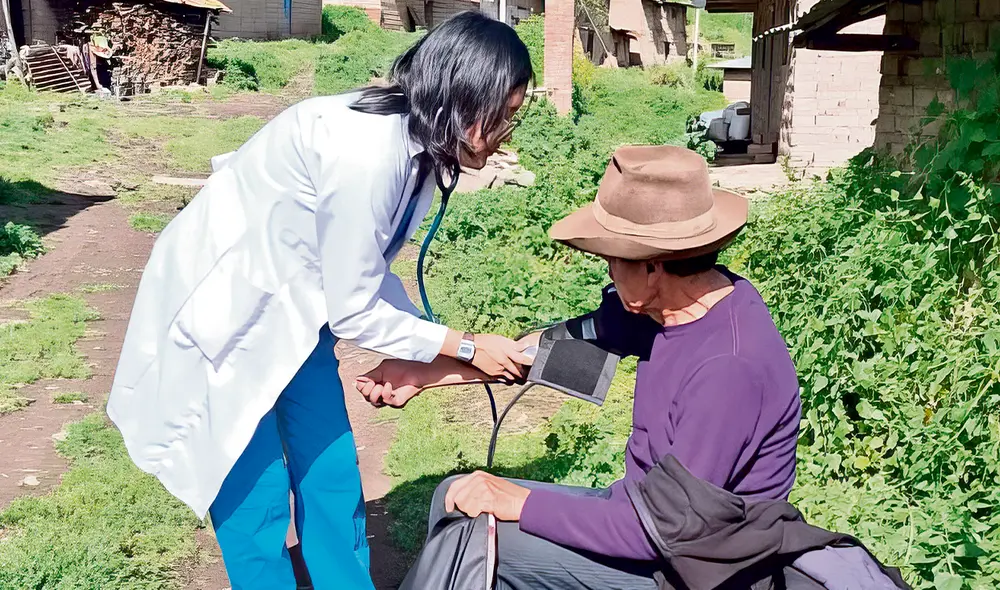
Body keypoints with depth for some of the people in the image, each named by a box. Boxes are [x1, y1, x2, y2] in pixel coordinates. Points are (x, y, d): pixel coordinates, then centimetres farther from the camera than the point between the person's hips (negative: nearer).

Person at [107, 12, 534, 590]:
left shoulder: (410, 140, -6)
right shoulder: (370, 152, -32)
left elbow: (368, 275, 3)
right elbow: (353, 311, -23)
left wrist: (426, 360, 0)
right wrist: (466, 347, -14)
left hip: (290, 303, 8)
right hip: (219, 304, -8)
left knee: (332, 468, 10)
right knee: (256, 490, 0)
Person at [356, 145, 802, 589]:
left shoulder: (729, 368, -32)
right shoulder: (667, 302, -7)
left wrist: (522, 502, -23)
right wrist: (425, 372, 1)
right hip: (643, 510, 8)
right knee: (454, 497, 8)